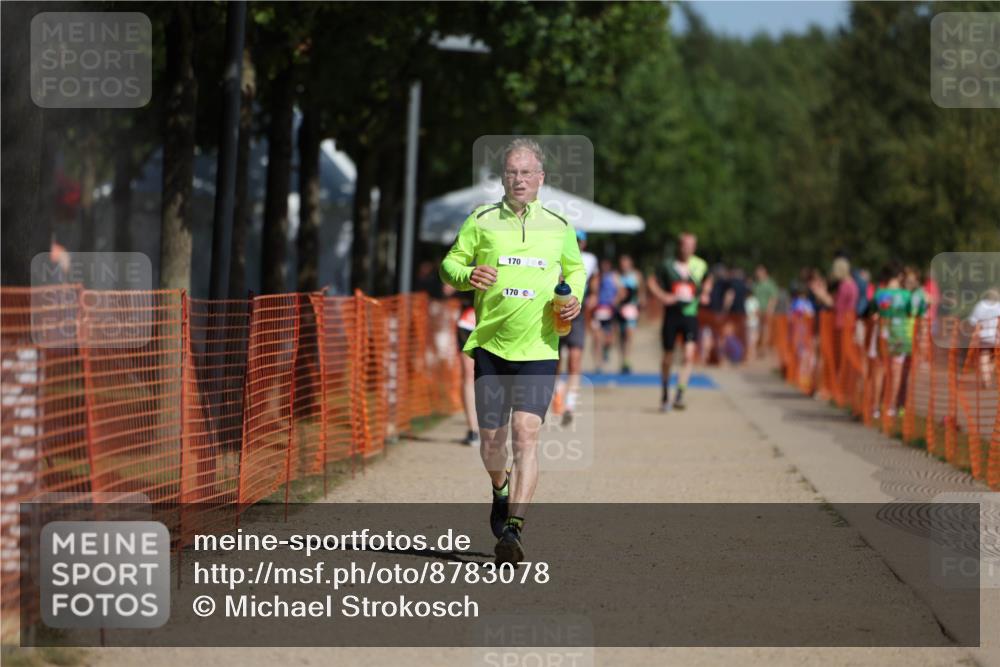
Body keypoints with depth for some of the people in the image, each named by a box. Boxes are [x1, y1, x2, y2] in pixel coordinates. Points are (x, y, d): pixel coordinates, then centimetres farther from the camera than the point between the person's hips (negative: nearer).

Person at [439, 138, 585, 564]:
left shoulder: (559, 227, 6)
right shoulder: (482, 221, 3)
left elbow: (576, 269, 23)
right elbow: (450, 263, 8)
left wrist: (575, 298, 2)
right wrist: (468, 276, -14)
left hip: (539, 351, -1)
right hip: (491, 347, 1)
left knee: (526, 433, -15)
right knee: (491, 439, 6)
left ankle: (513, 529, -18)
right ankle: (501, 487, 42)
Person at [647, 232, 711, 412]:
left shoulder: (700, 266, 4)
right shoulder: (668, 266, -3)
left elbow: (708, 281, 25)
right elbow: (651, 282, 5)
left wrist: (705, 294, 8)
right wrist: (662, 296, -9)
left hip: (690, 316, 1)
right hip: (671, 315, -1)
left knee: (689, 355, -17)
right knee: (668, 359, 7)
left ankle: (679, 396, -17)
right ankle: (665, 395, 28)